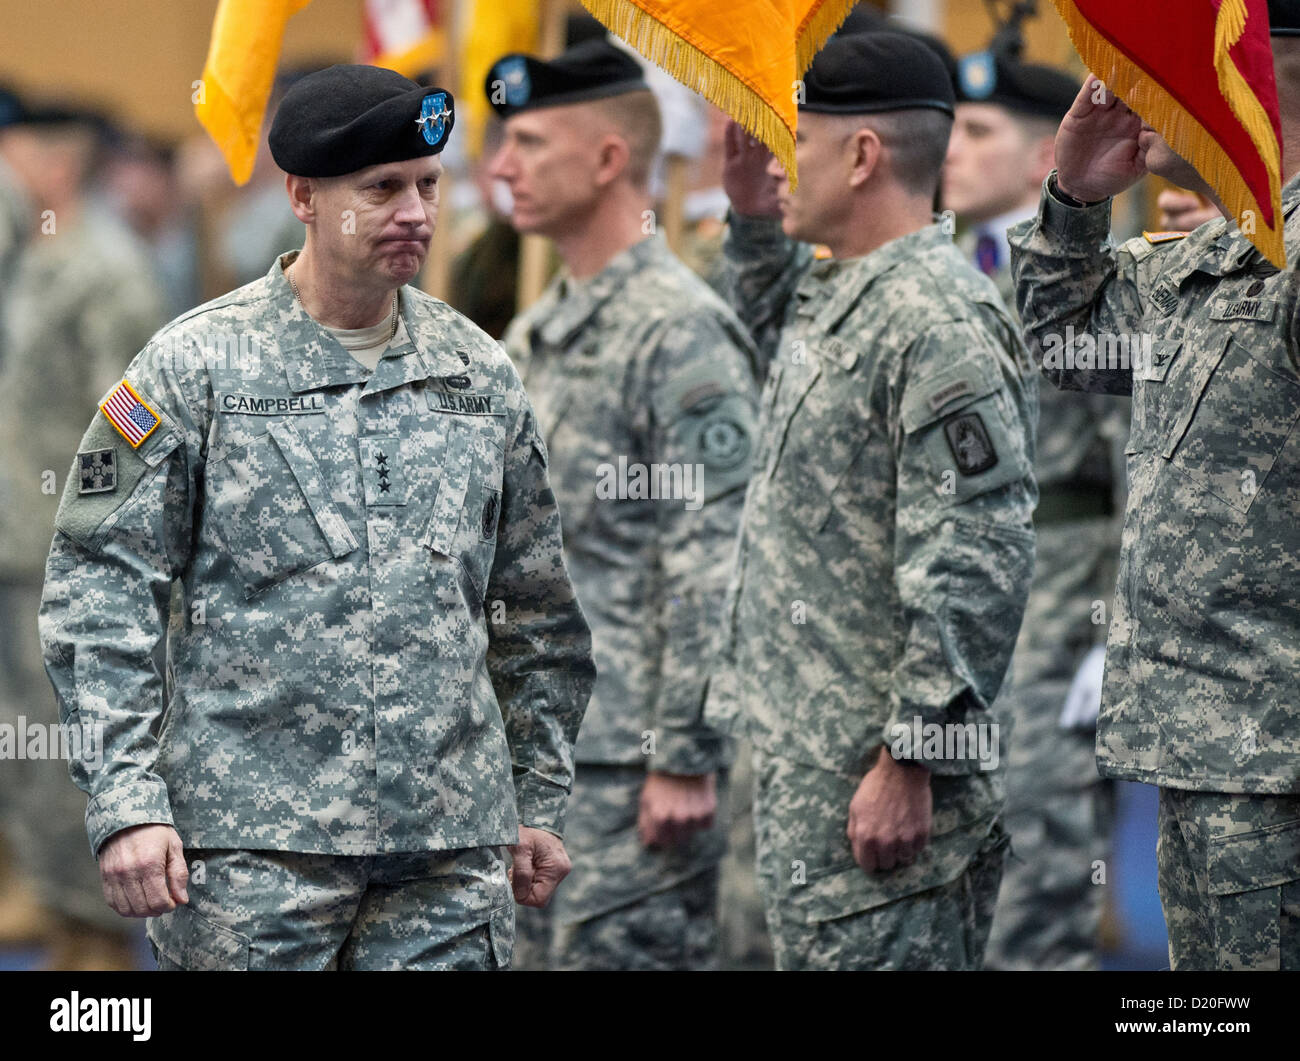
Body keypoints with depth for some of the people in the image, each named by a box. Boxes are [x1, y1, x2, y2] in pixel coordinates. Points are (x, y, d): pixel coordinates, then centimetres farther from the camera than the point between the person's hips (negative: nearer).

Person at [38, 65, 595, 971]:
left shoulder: (481, 376, 12)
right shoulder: (195, 367, -1)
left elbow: (536, 615, 19)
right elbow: (98, 587, -3)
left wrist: (541, 804, 17)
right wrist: (125, 802, -11)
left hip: (453, 855, 3)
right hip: (254, 842, -3)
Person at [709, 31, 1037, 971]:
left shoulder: (942, 322, -18)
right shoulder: (831, 296, 14)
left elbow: (975, 570, -22)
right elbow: (776, 332, 42)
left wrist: (911, 765, -22)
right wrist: (757, 222, 23)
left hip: (879, 784, -10)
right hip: (805, 755, 10)